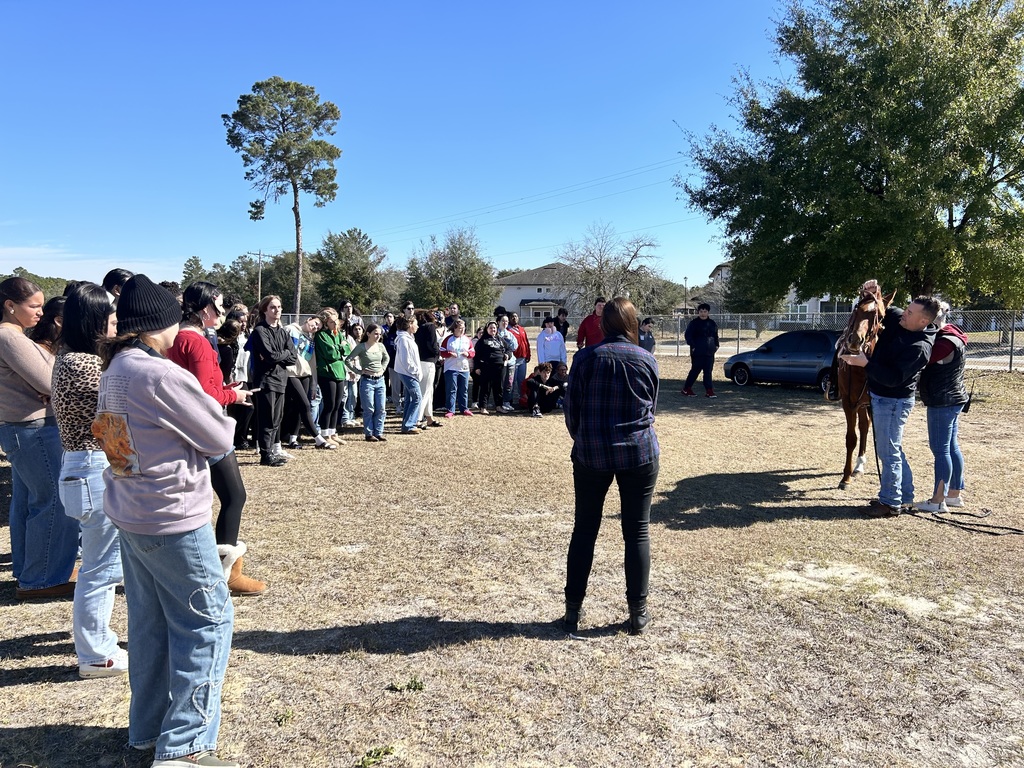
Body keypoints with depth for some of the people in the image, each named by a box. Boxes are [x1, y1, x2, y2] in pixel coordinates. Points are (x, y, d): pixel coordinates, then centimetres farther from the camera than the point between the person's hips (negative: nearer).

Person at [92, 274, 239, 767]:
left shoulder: (114, 370, 5)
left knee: (149, 621, 18)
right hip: (172, 518, -9)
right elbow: (220, 439, -14)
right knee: (207, 622, 3)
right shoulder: (162, 375, -23)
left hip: (130, 513, 9)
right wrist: (215, 417, 6)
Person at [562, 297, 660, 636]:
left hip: (591, 455, 0)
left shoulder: (585, 357, -6)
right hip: (639, 455, 1)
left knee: (584, 529, 10)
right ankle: (638, 612, 16)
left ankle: (573, 610, 16)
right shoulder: (647, 360, -2)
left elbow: (571, 410, 0)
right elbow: (651, 408, 9)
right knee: (637, 531, 10)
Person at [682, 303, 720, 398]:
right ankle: (686, 389, 9)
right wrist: (693, 346, -12)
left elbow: (716, 336, 25)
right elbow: (687, 335, -6)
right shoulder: (694, 323, -3)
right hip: (697, 352, -5)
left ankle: (709, 391, 4)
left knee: (708, 372, 4)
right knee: (695, 370, -2)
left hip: (709, 352, 5)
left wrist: (716, 345, 12)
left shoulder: (712, 323, 13)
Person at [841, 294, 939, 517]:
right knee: (893, 449, 20)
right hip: (882, 397, 10)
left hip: (893, 401, -10)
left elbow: (894, 378, -31)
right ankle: (905, 495, 33)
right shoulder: (897, 319, 0)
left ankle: (891, 503, 9)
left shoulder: (919, 347, -26)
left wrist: (865, 363, -32)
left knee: (888, 452, -2)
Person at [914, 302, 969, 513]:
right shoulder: (948, 337, 12)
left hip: (942, 403, -10)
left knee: (940, 449, -4)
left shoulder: (947, 342, -21)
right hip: (952, 400, 10)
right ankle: (955, 494, 25)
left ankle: (938, 500, 2)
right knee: (952, 447, 15)